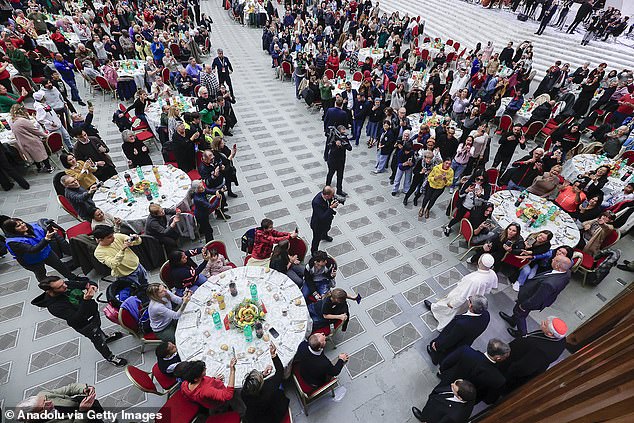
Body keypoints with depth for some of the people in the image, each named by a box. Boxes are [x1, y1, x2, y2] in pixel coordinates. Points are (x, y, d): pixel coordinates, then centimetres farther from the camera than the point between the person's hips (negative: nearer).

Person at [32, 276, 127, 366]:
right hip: (86, 325, -6)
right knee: (98, 340, 17)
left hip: (94, 312, 6)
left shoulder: (68, 284, -20)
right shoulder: (54, 306, -35)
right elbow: (76, 319, -38)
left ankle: (106, 338, 65)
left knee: (98, 328, 35)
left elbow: (84, 283, -5)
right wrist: (86, 300, -51)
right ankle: (110, 357, 41)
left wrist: (91, 285, -31)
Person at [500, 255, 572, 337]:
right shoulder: (567, 272, -23)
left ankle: (522, 334, 52)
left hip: (530, 300, -7)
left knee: (520, 314, 25)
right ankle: (513, 321, 62)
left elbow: (535, 300, -32)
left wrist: (523, 306, -14)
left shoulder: (549, 283, -47)